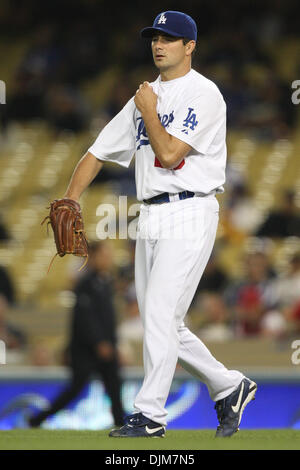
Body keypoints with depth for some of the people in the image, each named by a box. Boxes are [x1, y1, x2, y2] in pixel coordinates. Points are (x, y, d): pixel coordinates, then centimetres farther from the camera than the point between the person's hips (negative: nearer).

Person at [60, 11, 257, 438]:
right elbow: (98, 152, 15)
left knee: (159, 312, -14)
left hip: (190, 214, -8)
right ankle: (229, 387, 23)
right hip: (151, 219, 8)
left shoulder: (204, 94, -8)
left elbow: (169, 154, -18)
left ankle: (150, 414, -9)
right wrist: (69, 202, 3)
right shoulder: (146, 97, 16)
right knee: (164, 324, 9)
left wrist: (149, 112, -5)